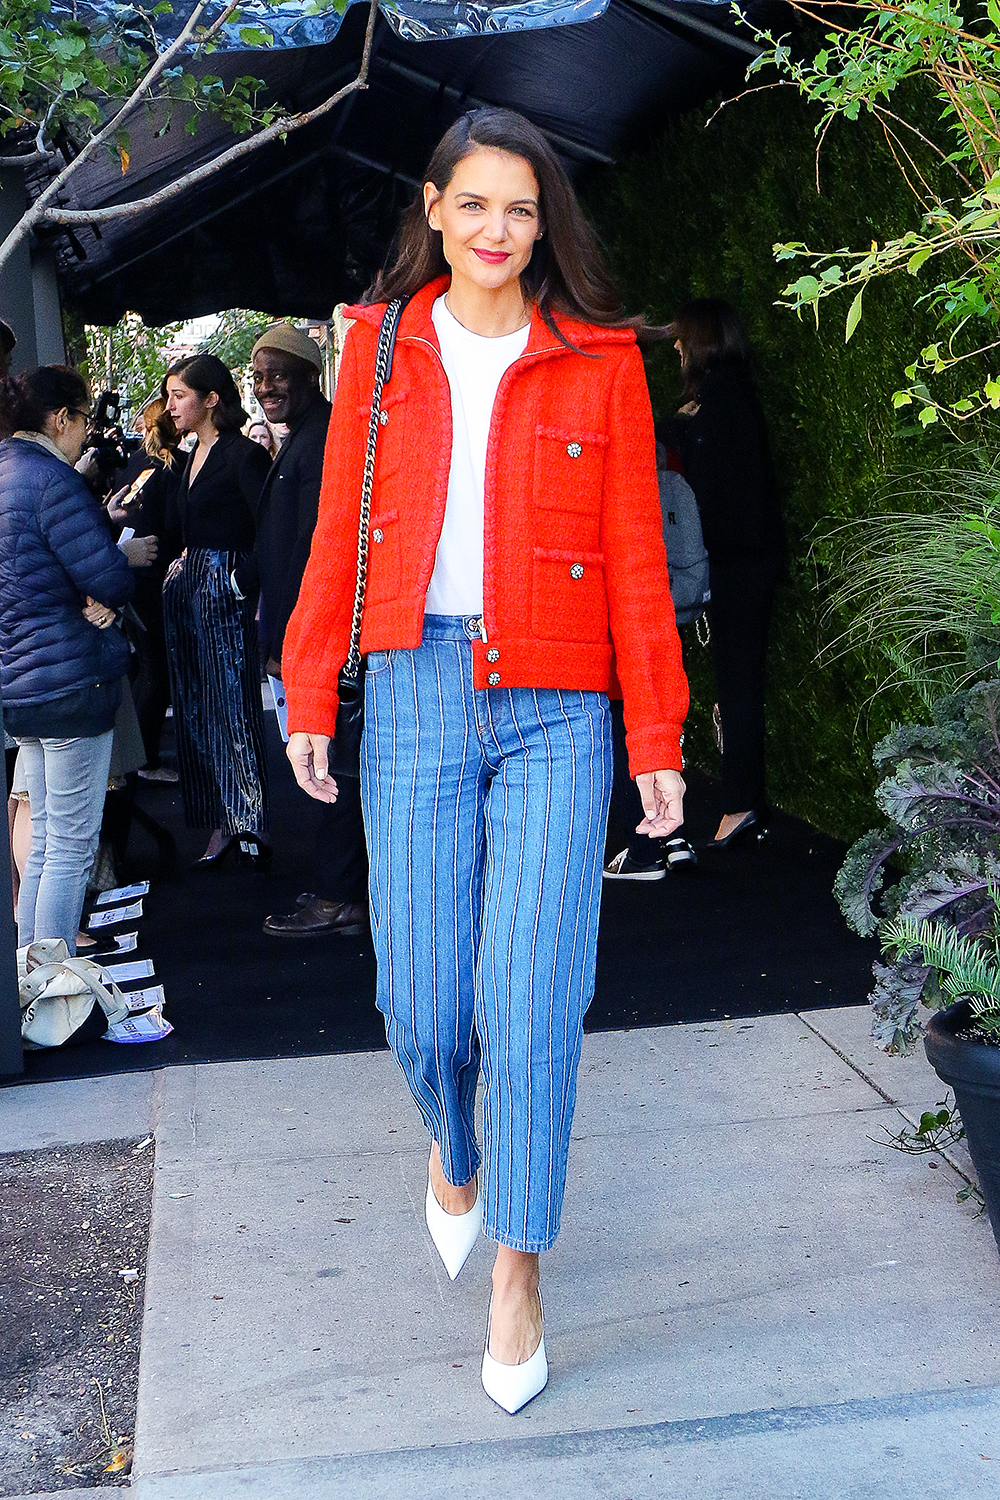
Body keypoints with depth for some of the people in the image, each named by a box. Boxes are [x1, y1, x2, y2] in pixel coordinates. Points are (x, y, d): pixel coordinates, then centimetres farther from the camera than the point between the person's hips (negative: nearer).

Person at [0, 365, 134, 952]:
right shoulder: (52, 481, -17)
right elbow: (109, 580, -20)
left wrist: (99, 599, 0)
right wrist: (131, 559, 2)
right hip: (69, 679, -10)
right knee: (72, 846, -3)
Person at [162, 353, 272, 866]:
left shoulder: (243, 454, -12)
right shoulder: (193, 457, 15)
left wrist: (255, 587, -21)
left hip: (227, 592, -9)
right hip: (186, 589, 9)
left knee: (233, 707, -5)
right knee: (195, 709, 10)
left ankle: (252, 824, 4)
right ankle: (222, 824, 17)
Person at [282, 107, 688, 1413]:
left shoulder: (599, 359, 4)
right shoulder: (382, 346, 9)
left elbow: (635, 559, 4)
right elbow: (339, 532, 11)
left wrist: (656, 737, 2)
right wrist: (309, 697, 7)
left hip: (556, 710, -1)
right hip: (417, 699, 2)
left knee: (532, 999, -5)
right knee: (421, 1001, 3)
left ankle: (517, 1270, 14)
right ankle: (456, 1150, 38)